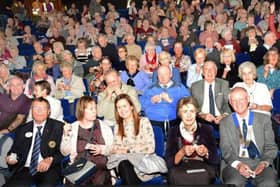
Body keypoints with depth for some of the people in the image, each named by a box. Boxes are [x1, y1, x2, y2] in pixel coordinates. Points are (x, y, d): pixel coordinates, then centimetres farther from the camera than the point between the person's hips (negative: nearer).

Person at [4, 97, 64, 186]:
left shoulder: (58, 127, 7)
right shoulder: (22, 129, 18)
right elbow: (15, 150, 21)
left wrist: (51, 159, -16)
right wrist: (11, 158, -2)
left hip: (48, 169, -3)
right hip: (25, 169, 4)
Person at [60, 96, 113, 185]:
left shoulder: (103, 126, 8)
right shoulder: (73, 127, 7)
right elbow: (65, 152, 4)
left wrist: (102, 149, -11)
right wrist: (66, 135, -8)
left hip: (101, 167, 0)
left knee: (99, 181, -25)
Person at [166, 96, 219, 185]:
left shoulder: (206, 129, 6)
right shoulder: (173, 131, 6)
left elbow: (215, 160, 5)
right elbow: (170, 162, 0)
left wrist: (206, 152, -15)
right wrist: (182, 152, -17)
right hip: (180, 169, 1)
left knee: (202, 175, -35)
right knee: (174, 174, -34)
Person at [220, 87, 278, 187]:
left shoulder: (264, 119, 11)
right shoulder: (225, 123, 10)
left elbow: (270, 146, 10)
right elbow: (226, 150, 3)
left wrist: (264, 162, -10)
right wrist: (237, 164, -17)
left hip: (260, 162, 1)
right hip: (235, 164, 0)